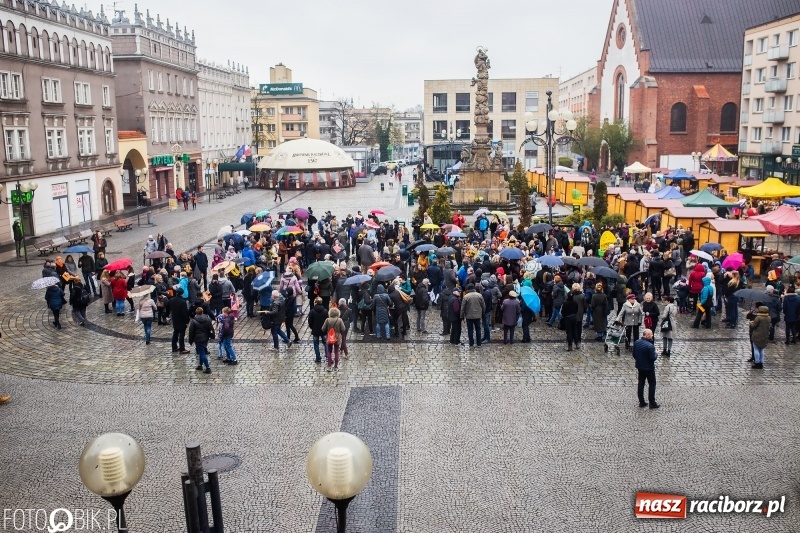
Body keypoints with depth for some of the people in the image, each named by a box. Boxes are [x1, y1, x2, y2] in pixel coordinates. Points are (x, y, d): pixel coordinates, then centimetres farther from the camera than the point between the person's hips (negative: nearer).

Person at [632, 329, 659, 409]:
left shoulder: (636, 342, -2)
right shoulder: (649, 346, -26)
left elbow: (634, 355, 6)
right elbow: (653, 358, -22)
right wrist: (656, 355, -2)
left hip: (640, 367, 7)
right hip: (649, 368, -7)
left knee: (641, 384, 14)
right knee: (652, 384, 7)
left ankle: (641, 402, 20)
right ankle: (652, 403, 11)